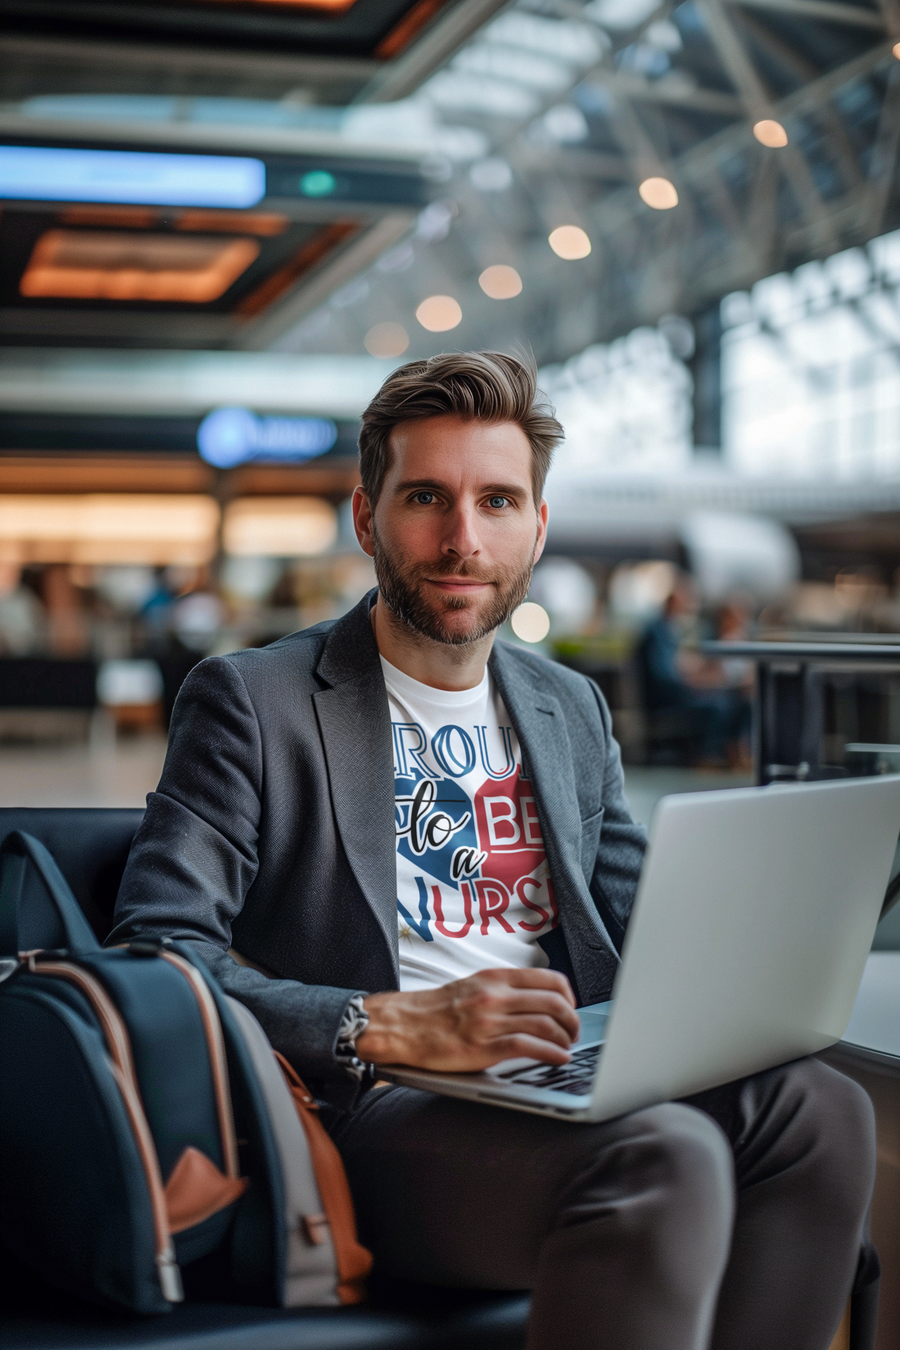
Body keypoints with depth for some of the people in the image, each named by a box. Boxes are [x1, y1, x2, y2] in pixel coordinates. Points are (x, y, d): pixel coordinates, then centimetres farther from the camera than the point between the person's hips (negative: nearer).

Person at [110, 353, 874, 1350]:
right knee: (666, 1156, -32)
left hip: (568, 1093, 6)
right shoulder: (248, 700, 0)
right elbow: (157, 952, -10)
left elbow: (635, 937, 22)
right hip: (377, 1115, -6)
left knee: (820, 1106, -21)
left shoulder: (572, 710, 20)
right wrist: (396, 1026, -24)